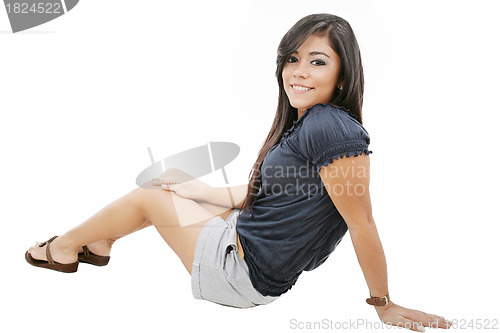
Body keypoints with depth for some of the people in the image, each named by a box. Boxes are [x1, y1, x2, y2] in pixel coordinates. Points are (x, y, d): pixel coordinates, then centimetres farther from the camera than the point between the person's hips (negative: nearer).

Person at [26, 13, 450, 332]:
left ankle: (64, 247, 35)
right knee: (170, 180, 19)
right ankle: (99, 244, 42)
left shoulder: (335, 130, -29)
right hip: (242, 231, 8)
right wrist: (194, 190, 14)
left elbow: (362, 224, -24)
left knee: (147, 195, 7)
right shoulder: (303, 123, 2)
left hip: (246, 275, -8)